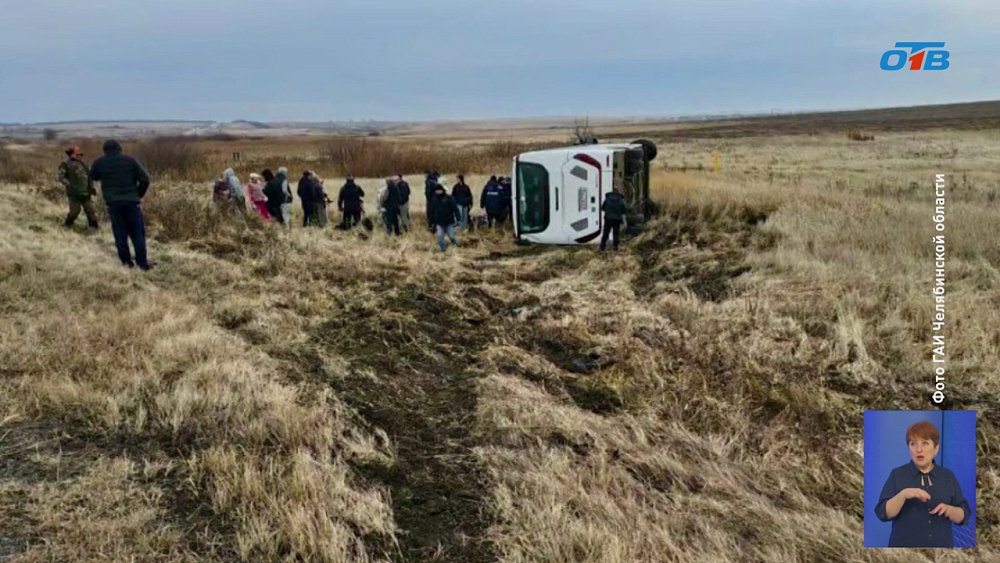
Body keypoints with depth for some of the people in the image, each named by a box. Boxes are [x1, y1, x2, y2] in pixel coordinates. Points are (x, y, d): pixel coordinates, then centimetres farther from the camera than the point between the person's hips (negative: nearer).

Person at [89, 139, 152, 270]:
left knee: (120, 233, 10)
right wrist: (139, 194, 6)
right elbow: (145, 179, -6)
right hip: (131, 201, -1)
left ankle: (126, 261, 9)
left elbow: (93, 177, 24)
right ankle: (142, 262, 0)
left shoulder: (99, 163, 5)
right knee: (137, 232, 3)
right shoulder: (130, 160, 0)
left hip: (113, 202, 1)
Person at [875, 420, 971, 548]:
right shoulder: (897, 475, -2)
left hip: (941, 546, 3)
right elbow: (883, 513, -10)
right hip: (905, 546, -3)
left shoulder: (948, 476, 7)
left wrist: (949, 509, -13)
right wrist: (903, 494, -25)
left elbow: (964, 515, 7)